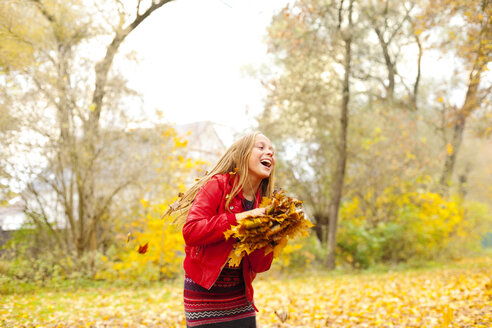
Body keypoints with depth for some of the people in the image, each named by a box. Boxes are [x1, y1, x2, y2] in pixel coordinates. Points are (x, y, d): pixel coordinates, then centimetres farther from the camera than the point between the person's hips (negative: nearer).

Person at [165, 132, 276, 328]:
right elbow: (191, 231, -24)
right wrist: (240, 218, -25)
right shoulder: (217, 185, -10)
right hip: (205, 296, -6)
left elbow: (259, 266, 2)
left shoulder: (262, 204, 5)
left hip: (240, 298, 6)